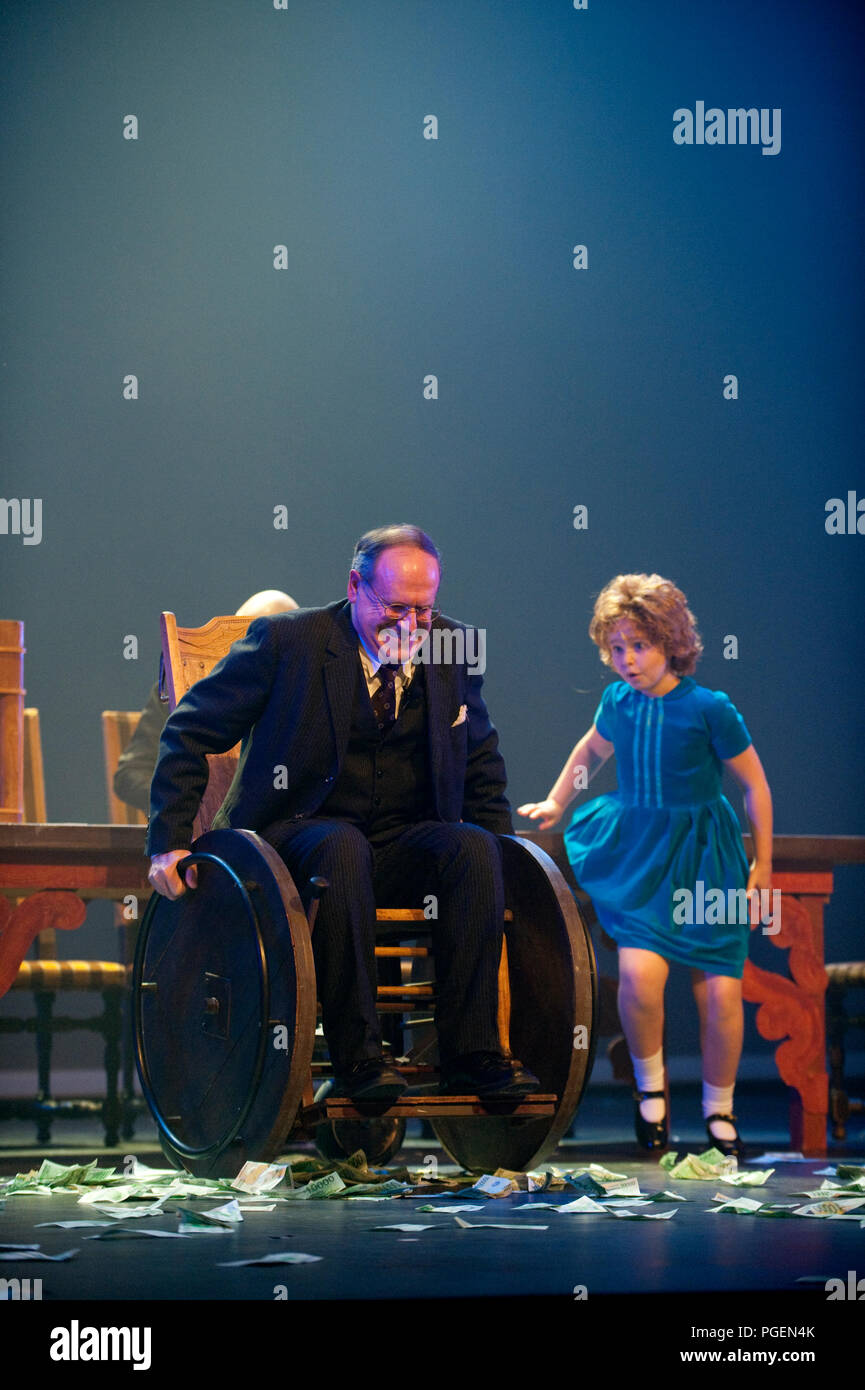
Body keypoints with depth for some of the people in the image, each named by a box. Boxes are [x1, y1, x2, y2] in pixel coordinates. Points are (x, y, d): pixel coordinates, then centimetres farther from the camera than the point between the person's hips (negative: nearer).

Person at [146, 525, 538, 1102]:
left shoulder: (452, 647, 5)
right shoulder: (288, 640, -7)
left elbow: (482, 764, 20)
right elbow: (189, 732, -2)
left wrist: (498, 853, 6)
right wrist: (170, 842, -11)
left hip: (407, 843, 4)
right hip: (298, 834, -4)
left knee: (476, 848, -28)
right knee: (342, 847, -38)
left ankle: (471, 1053, -26)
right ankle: (357, 1056, -34)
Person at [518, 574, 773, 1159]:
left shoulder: (709, 709, -12)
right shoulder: (618, 702, 1)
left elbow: (756, 785, -3)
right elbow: (591, 751, 25)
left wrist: (762, 866, 0)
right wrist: (555, 804, 30)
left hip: (703, 856, -2)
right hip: (636, 847, 2)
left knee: (721, 991, -6)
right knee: (640, 972, -21)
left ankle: (719, 1111, 17)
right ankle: (650, 1086, 5)